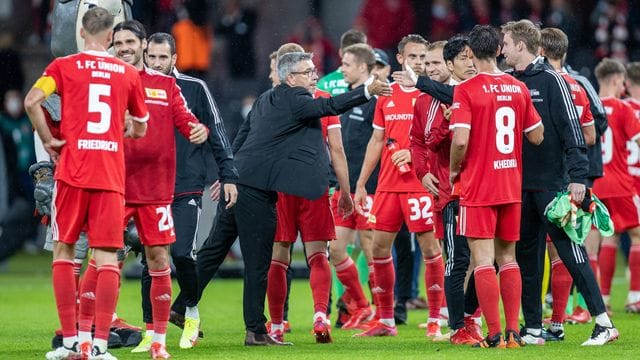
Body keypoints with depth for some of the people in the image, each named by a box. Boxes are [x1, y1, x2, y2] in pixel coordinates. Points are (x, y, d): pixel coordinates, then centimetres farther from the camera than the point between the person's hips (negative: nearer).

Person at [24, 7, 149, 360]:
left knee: (63, 250, 10)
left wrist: (48, 140, 0)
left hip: (73, 171, -1)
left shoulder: (64, 66, 3)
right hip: (111, 176, 1)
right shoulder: (129, 74, 9)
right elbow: (140, 129, 19)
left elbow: (31, 101, -12)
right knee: (107, 257, 1)